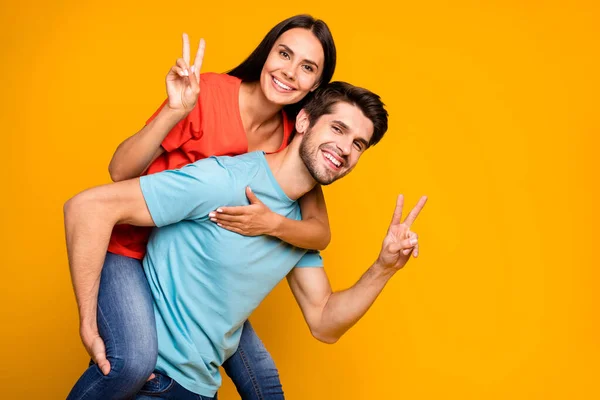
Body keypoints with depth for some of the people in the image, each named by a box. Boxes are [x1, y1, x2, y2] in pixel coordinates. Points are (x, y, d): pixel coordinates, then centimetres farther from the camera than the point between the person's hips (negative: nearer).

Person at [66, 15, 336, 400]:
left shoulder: (294, 139, -4)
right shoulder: (209, 93, -19)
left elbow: (320, 233, -9)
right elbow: (120, 171, -18)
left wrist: (273, 223, -30)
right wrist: (175, 111, -32)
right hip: (130, 248, -5)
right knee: (135, 359, -30)